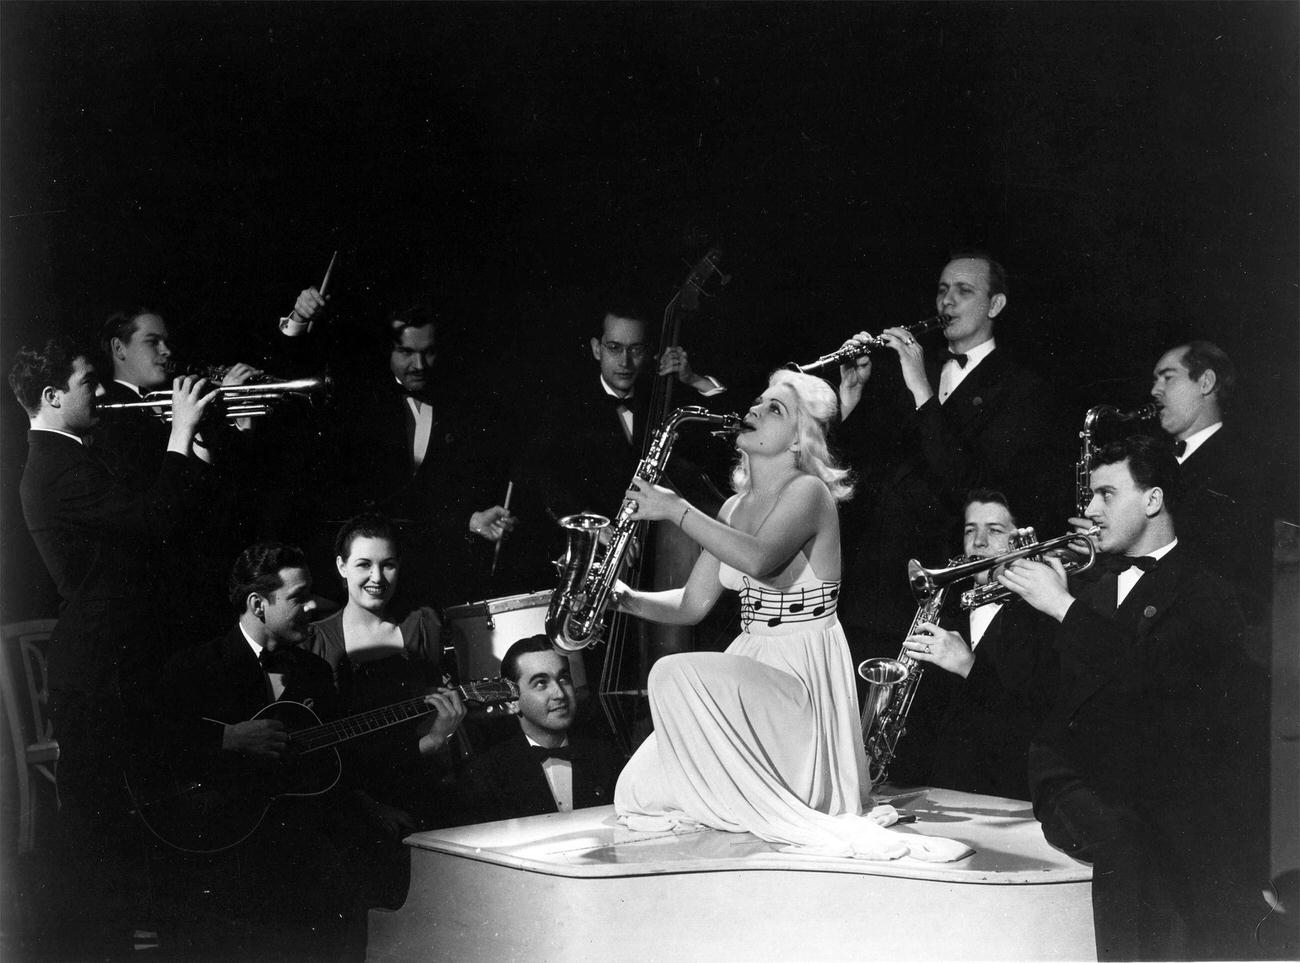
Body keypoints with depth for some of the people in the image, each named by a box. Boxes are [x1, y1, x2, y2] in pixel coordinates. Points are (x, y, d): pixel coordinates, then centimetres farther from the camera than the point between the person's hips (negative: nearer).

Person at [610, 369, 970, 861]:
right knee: (638, 792, -3)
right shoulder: (736, 506, 14)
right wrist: (630, 600, -2)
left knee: (676, 674, -32)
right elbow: (694, 603, 15)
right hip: (750, 666, 8)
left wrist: (677, 510, -23)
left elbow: (758, 559, -30)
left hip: (803, 672, -7)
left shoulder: (807, 491, -10)